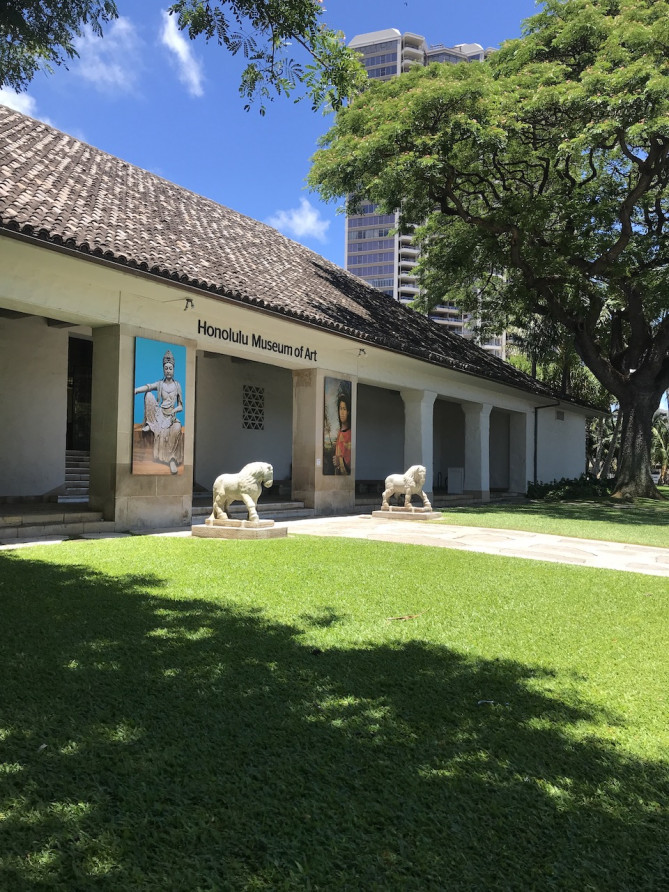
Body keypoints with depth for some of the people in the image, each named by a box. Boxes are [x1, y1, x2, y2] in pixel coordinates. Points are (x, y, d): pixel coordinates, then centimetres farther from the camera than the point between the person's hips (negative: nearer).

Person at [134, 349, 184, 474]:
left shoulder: (177, 385, 6)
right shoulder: (159, 384, 5)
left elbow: (180, 407, 7)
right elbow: (147, 387, -17)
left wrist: (173, 411, -14)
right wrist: (134, 390, -36)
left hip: (171, 416, -1)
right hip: (159, 414, 1)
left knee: (177, 428, -37)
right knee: (149, 395, -21)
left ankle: (172, 459, -28)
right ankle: (148, 424, -10)